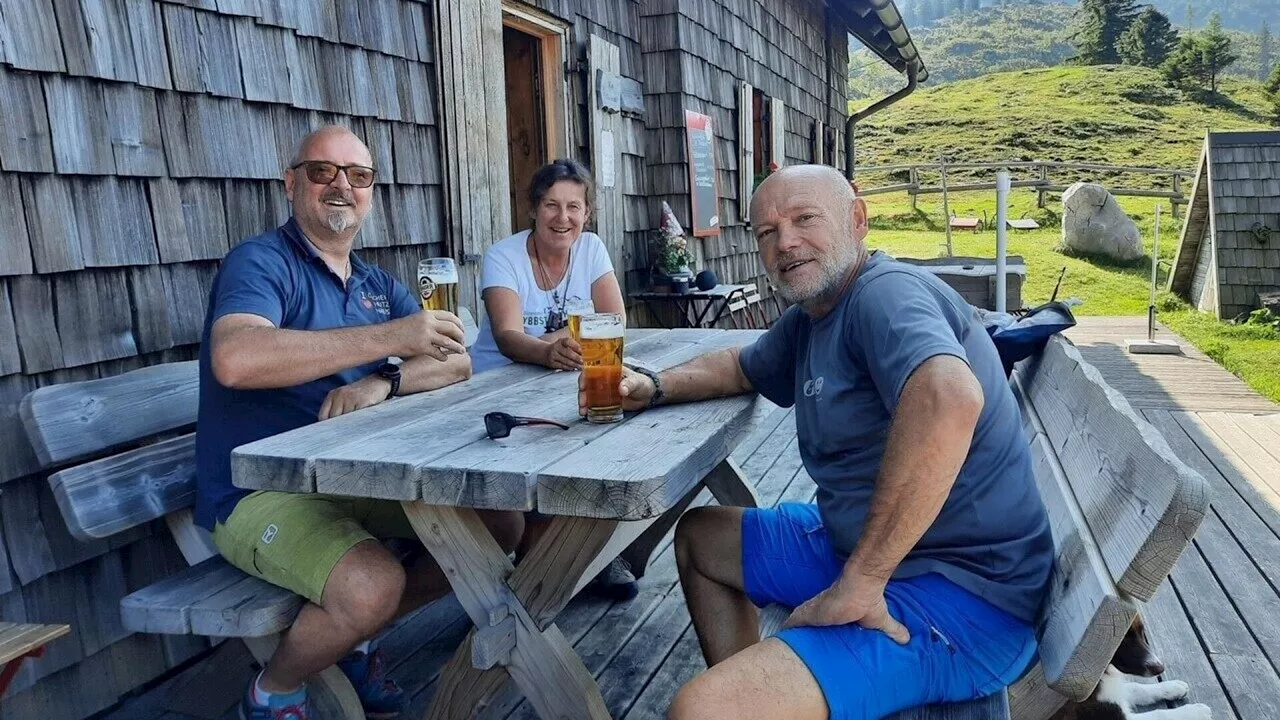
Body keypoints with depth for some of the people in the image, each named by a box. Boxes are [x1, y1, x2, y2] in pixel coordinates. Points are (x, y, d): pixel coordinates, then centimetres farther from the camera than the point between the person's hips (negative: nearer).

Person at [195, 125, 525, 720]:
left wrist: (383, 381, -20)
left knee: (502, 524, 0)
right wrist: (391, 338, -30)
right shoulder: (261, 262, -9)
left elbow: (455, 363, 3)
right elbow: (235, 360, -30)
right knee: (375, 584, -31)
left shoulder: (379, 285, 13)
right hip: (260, 493, -7)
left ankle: (351, 639, 15)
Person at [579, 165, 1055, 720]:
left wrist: (858, 584, -33)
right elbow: (740, 366, 30)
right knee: (700, 536, 23)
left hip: (963, 595, -10)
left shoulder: (887, 293, -20)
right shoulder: (808, 318, 10)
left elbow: (949, 399, -40)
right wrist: (656, 386, 11)